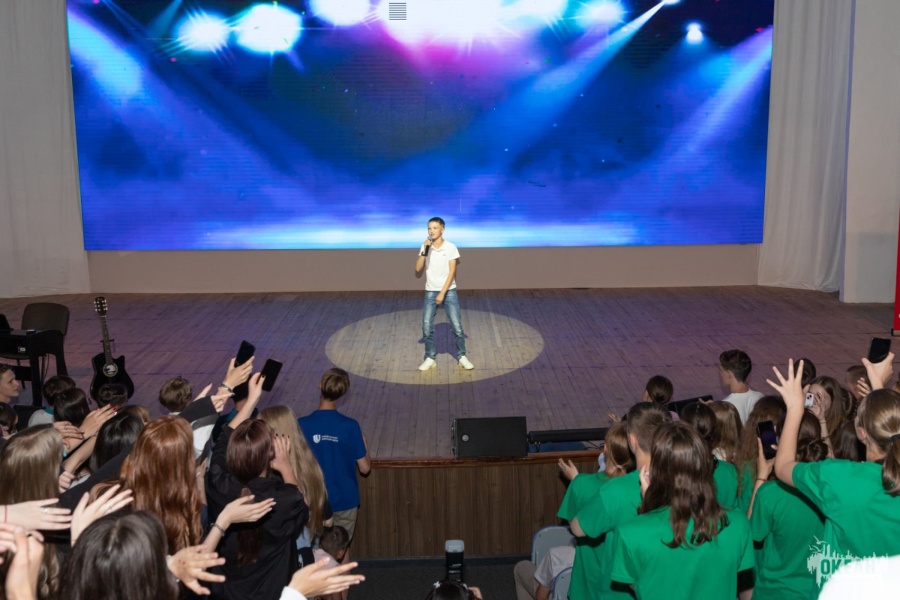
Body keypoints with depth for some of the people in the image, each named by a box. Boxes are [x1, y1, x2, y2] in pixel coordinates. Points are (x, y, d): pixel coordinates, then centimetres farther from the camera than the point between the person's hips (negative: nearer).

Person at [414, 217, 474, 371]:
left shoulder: (451, 247, -8)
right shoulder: (425, 247, 0)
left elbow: (452, 272, -11)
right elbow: (418, 269, -7)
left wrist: (442, 293, -16)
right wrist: (424, 251, -18)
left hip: (449, 291, -2)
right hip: (430, 292, 2)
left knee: (457, 325, -4)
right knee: (427, 326, -4)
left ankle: (462, 356, 11)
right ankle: (430, 358, 9)